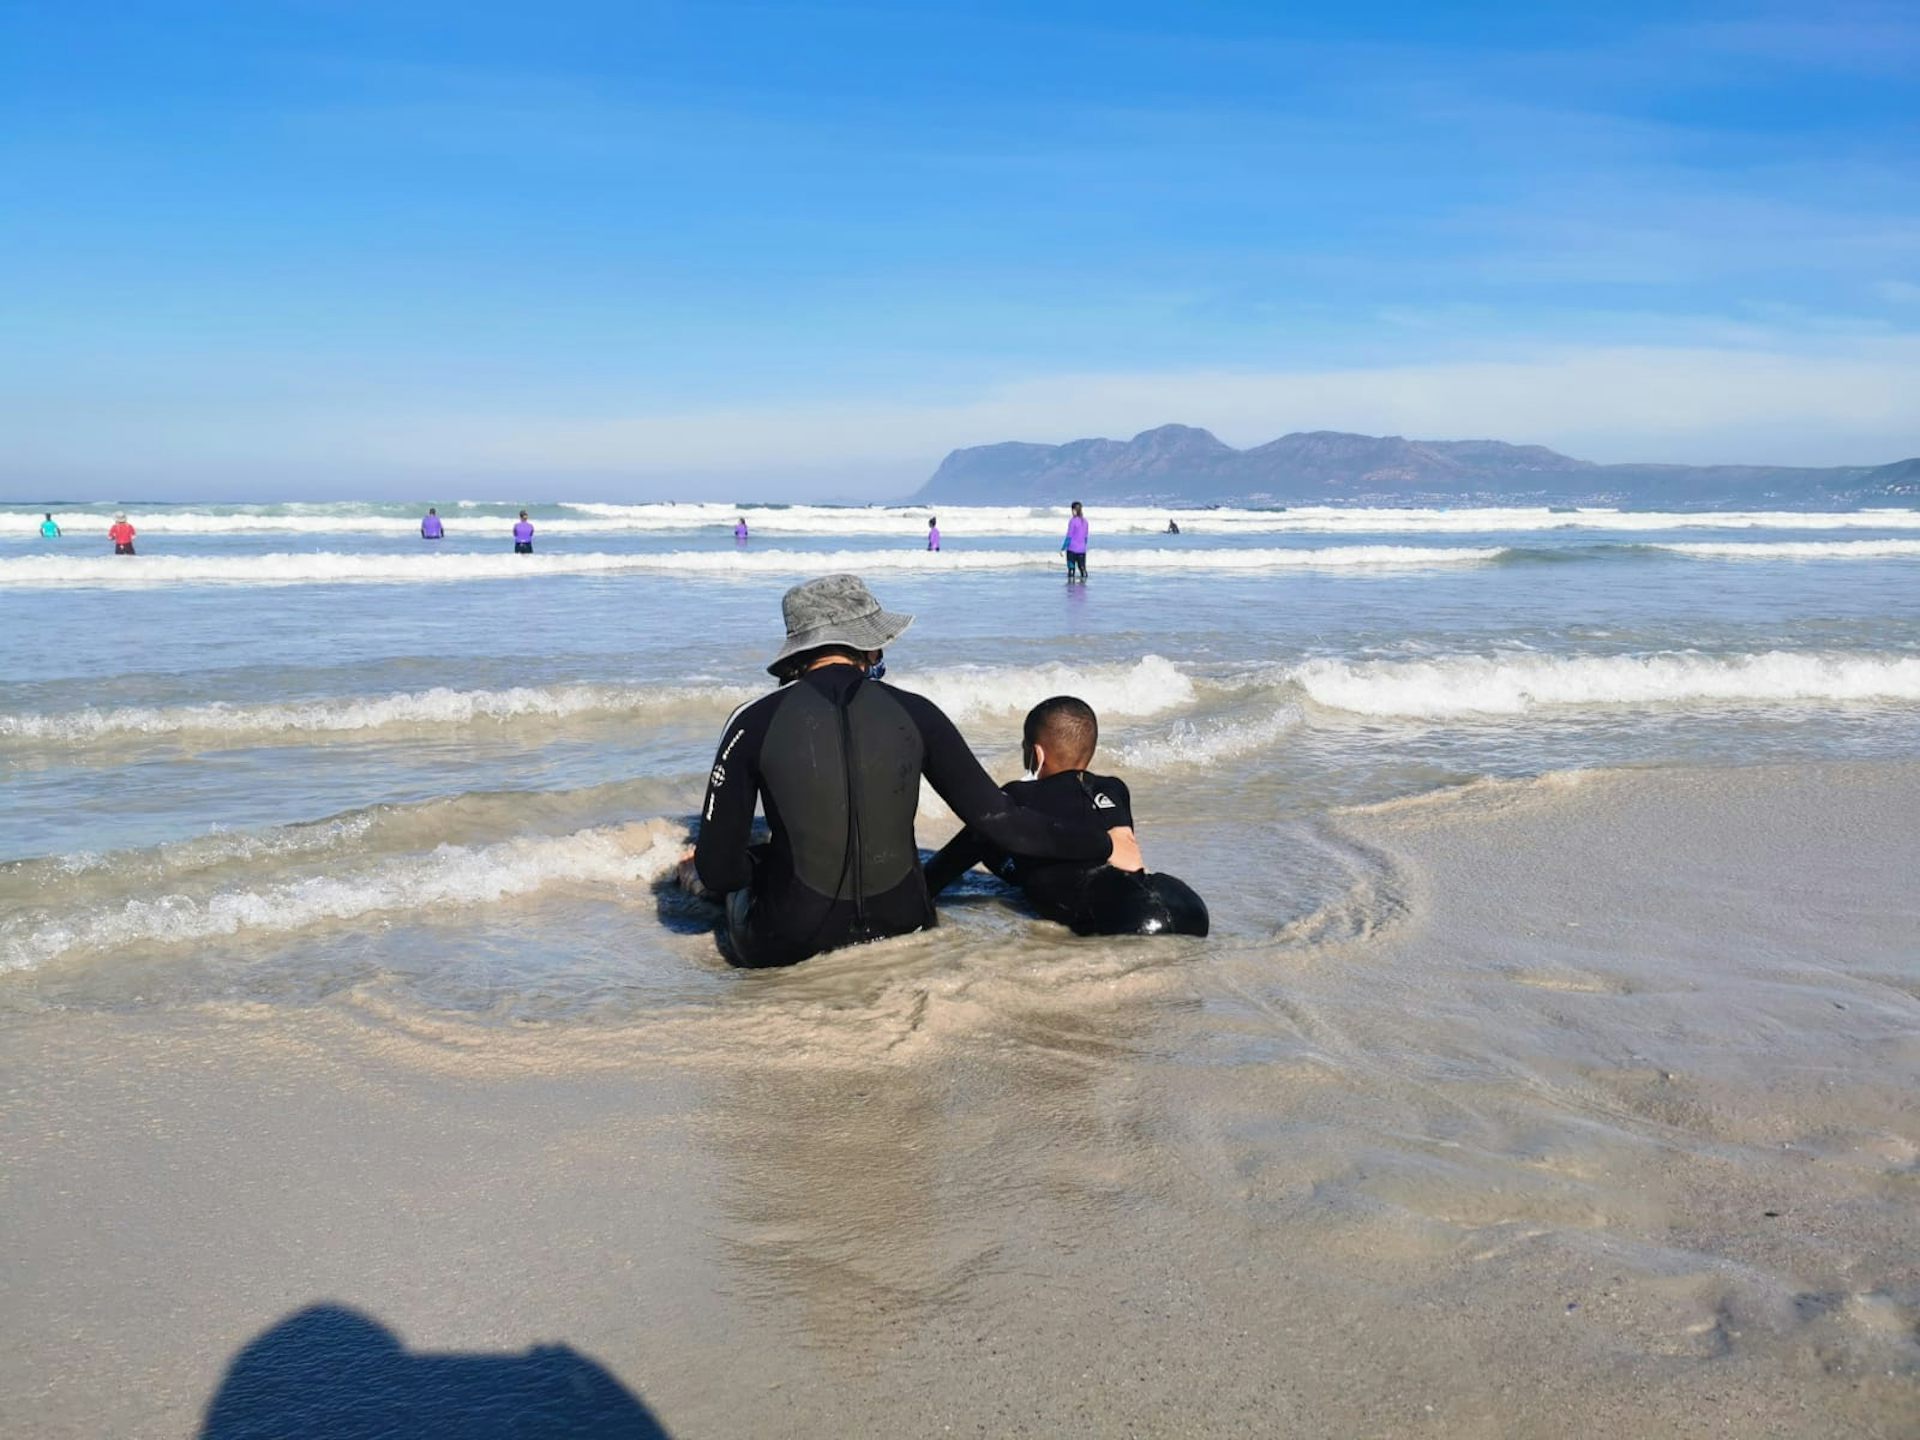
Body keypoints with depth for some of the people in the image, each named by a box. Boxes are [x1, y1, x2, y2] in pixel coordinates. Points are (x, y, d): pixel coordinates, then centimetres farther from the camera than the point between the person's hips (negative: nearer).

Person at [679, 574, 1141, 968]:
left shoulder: (755, 722, -10)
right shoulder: (914, 713, -5)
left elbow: (717, 869, -9)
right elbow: (999, 820, -3)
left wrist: (701, 873, 16)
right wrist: (1104, 845, 11)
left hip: (788, 947, -1)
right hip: (903, 930, 1)